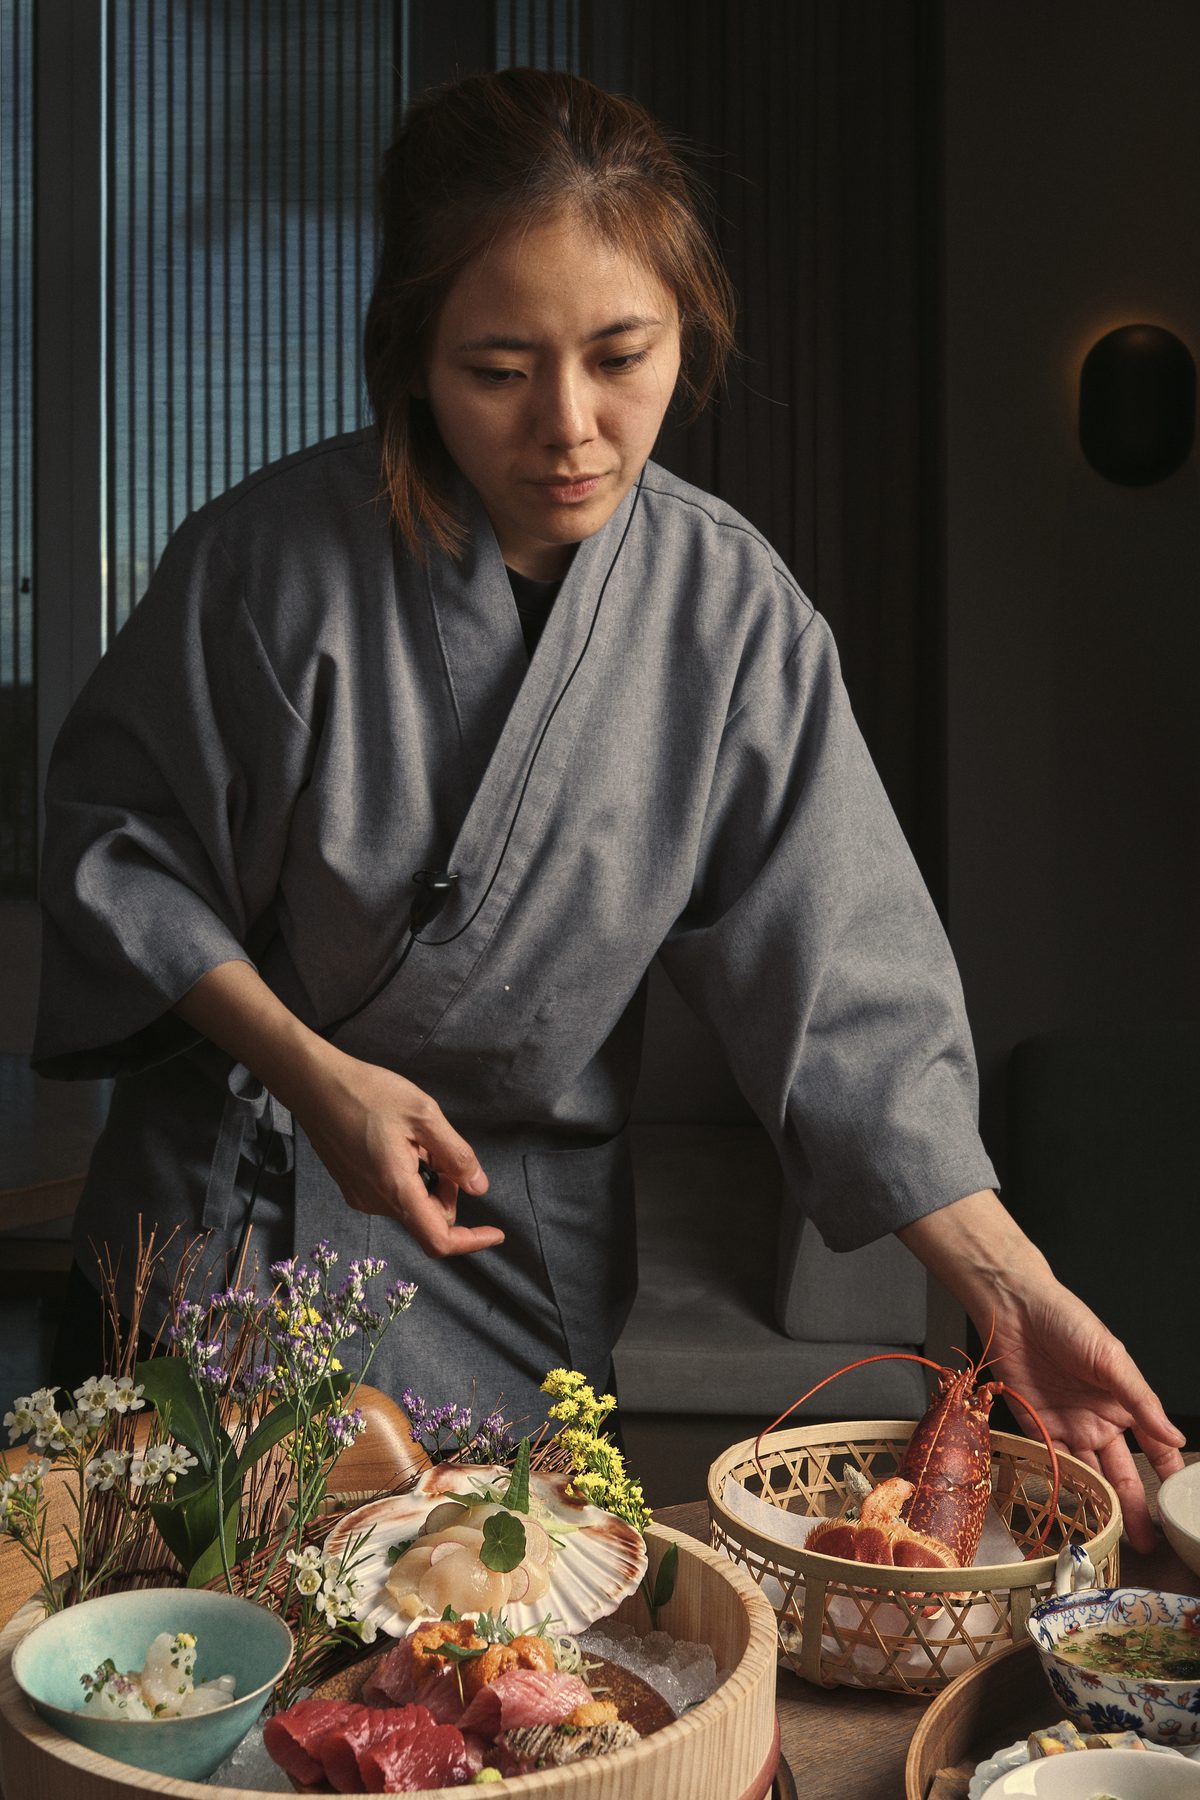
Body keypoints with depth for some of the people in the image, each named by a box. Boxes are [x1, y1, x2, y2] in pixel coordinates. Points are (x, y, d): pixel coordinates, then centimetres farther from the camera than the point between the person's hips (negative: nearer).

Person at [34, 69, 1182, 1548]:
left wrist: (1010, 1286, -18)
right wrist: (309, 1071, -19)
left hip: (523, 1244, 2)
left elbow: (847, 982, -12)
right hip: (228, 1201, -1)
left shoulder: (734, 611, -14)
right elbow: (113, 826, -7)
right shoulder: (272, 556, -19)